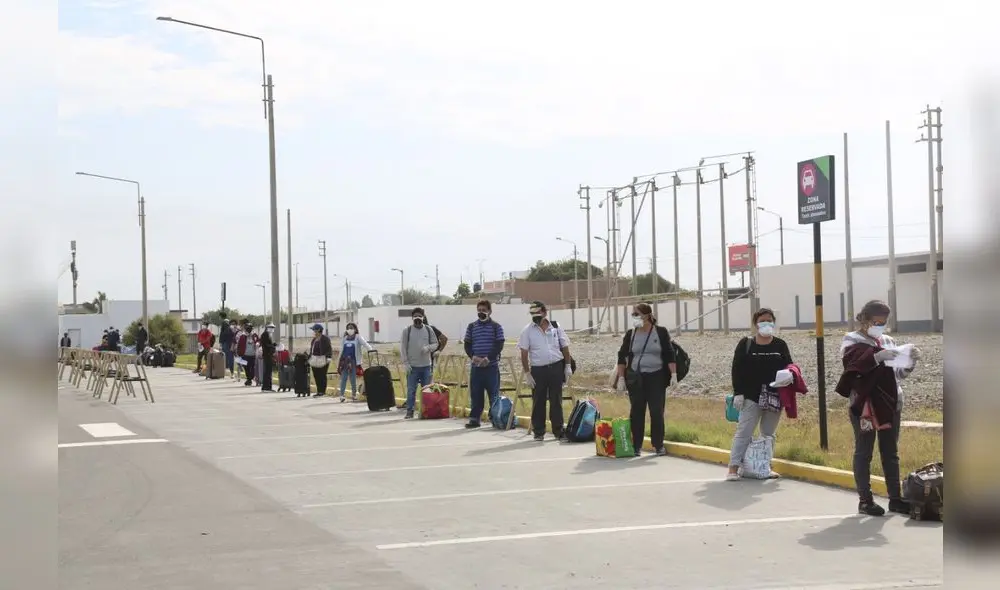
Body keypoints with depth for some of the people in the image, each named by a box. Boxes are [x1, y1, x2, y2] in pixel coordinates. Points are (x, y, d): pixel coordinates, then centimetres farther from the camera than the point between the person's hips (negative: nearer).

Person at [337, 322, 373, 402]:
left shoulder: (358, 337, 2)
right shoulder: (345, 338, 14)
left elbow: (365, 344, -12)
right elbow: (341, 350, 18)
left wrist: (371, 349, -30)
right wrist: (339, 361, 15)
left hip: (353, 361, -3)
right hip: (344, 361, 3)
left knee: (353, 379, 2)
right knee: (343, 378, -2)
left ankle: (354, 395, 14)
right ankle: (342, 395, -2)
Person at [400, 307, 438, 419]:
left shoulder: (428, 330, 6)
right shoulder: (407, 330, 0)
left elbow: (435, 344, 9)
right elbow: (403, 348, -1)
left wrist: (428, 348, -13)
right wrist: (405, 363, -8)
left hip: (426, 365, 2)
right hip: (412, 366, -2)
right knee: (411, 389, -1)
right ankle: (409, 411, 5)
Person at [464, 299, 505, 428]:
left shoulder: (496, 326, 1)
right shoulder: (471, 326, 9)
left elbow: (499, 345, -5)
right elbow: (467, 345, 7)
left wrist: (488, 358, -17)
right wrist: (473, 356, -11)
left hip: (492, 366, -3)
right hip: (475, 366, 3)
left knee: (494, 394, -1)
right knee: (475, 394, 4)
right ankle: (474, 418, 10)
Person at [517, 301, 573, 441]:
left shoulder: (555, 327, 5)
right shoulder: (528, 331, 0)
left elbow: (564, 347, 10)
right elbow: (524, 353, -1)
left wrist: (568, 366, 4)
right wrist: (527, 373, -5)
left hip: (556, 368, 1)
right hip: (538, 370, -1)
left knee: (556, 401, 4)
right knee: (538, 402, 5)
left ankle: (558, 431, 10)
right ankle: (538, 432, 15)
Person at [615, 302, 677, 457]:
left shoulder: (661, 332, -1)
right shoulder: (630, 335, 5)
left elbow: (670, 355, -1)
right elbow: (622, 357, 7)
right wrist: (621, 377, 0)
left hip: (656, 377, -2)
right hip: (635, 378, 2)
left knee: (657, 412, -1)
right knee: (637, 412, 1)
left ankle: (658, 445, 9)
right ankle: (636, 446, 7)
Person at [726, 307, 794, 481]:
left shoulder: (780, 345, 9)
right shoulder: (745, 344, 2)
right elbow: (737, 370, -1)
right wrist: (738, 393, -10)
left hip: (775, 397, 4)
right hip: (751, 396, -3)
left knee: (769, 434, 10)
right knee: (744, 432, -8)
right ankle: (733, 468, -10)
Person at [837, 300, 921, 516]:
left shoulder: (888, 341, 14)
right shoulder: (852, 341, -1)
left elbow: (900, 373, 15)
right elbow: (853, 367, -20)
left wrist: (911, 361, -4)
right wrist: (877, 357, -32)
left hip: (891, 403, 5)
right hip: (864, 405, -5)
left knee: (891, 453, 8)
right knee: (864, 453, 0)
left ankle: (895, 498, 13)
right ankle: (865, 500, 2)